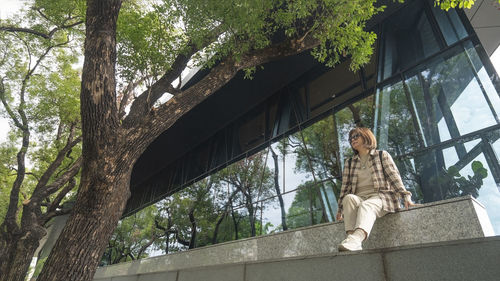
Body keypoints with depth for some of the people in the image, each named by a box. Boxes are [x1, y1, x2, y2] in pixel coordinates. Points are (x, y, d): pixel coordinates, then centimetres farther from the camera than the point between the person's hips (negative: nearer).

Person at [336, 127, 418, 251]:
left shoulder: (382, 155, 14)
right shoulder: (349, 163, 21)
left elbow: (394, 177, 1)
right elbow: (345, 186, 16)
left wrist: (406, 197, -12)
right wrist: (340, 209, 10)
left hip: (380, 197, -2)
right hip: (359, 198, 3)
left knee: (366, 206, -36)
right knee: (349, 198, -32)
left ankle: (354, 240, -63)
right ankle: (354, 245, -47)